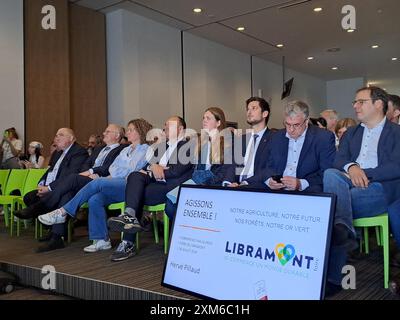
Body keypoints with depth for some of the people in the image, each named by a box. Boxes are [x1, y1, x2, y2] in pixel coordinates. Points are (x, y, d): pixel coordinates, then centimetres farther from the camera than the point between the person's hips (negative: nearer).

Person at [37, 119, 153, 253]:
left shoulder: (146, 149, 7)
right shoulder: (126, 150, 30)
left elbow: (134, 173, -4)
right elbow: (113, 168, 23)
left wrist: (113, 177, -7)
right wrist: (110, 177, 2)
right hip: (115, 184, 6)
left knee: (97, 183, -27)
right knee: (94, 199, -23)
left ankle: (63, 213, -21)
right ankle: (102, 240, -15)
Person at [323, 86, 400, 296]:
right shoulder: (351, 133, 26)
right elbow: (338, 161, 11)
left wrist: (365, 174, -17)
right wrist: (351, 167, -12)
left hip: (381, 188, -4)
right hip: (350, 184, 4)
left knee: (333, 202, -31)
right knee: (331, 174, -30)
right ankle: (342, 230, -49)